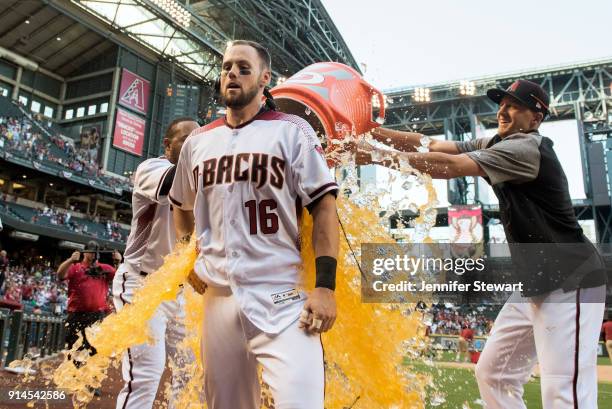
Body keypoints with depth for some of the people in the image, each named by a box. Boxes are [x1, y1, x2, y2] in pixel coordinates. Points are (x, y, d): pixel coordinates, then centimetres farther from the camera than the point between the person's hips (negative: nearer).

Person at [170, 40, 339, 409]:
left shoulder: (291, 130, 1)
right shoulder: (198, 141, 15)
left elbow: (324, 206, -6)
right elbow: (183, 207, 30)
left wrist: (325, 285, -14)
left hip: (284, 298, -4)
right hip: (218, 296, 5)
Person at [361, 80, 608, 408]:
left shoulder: (528, 148, -16)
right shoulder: (494, 144, 11)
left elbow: (450, 167, -26)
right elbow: (434, 145, 0)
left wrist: (383, 156, -26)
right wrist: (372, 131, -10)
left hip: (569, 282, -9)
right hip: (532, 284, 9)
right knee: (492, 373, 12)